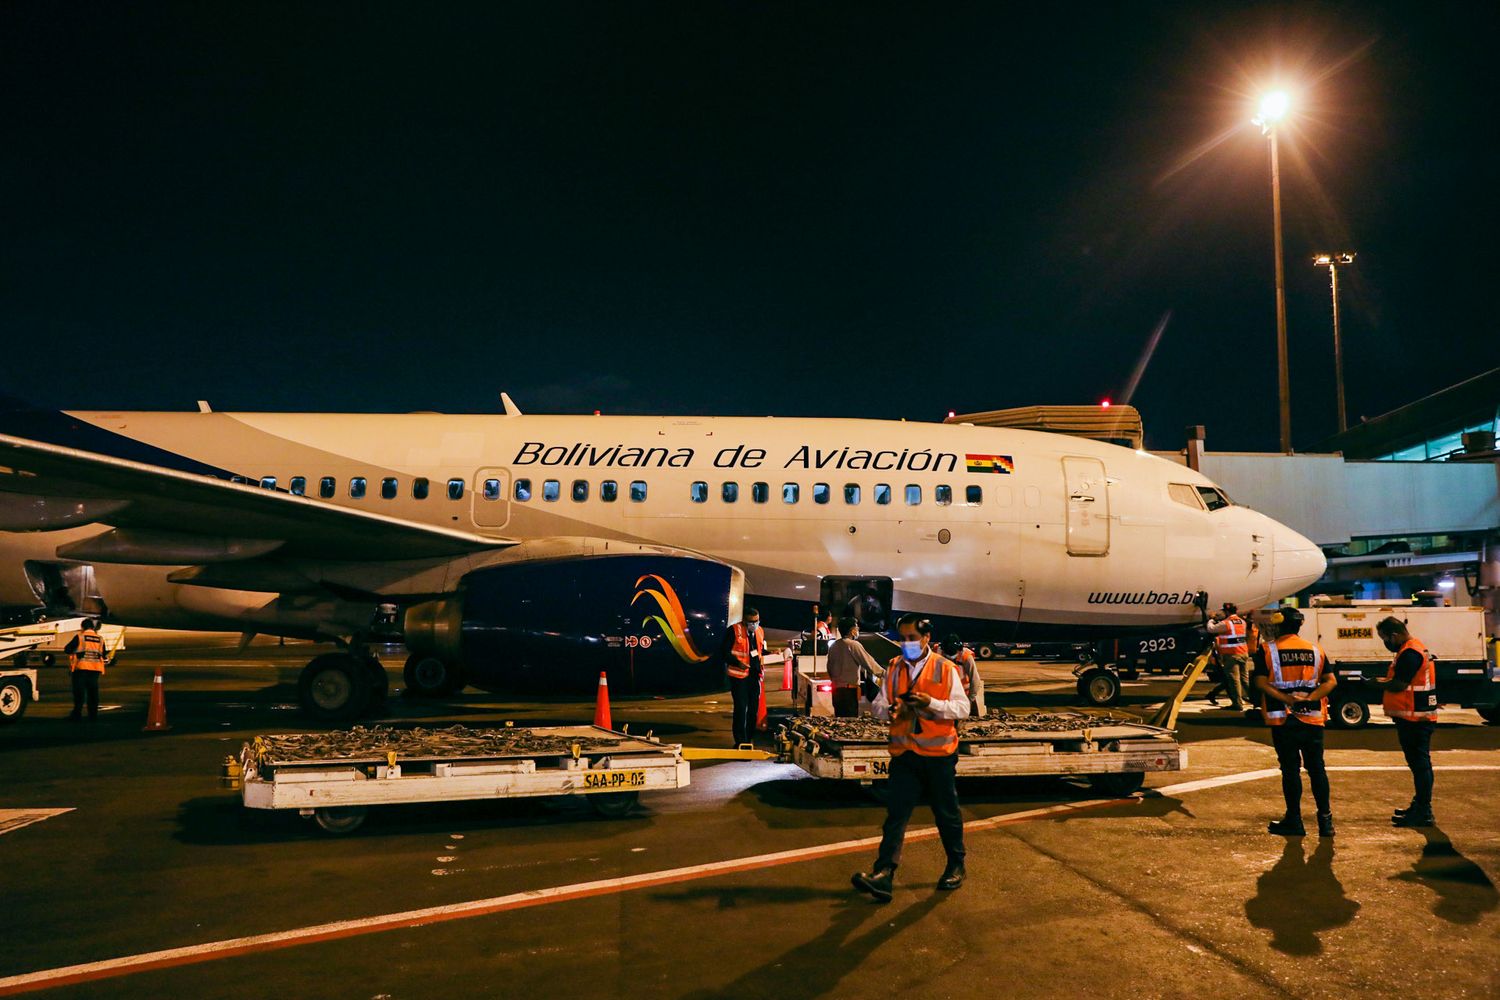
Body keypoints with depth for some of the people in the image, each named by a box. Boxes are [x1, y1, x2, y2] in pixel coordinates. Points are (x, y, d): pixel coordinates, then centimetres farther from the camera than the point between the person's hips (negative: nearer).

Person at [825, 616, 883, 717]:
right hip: (849, 689, -7)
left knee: (839, 719, 11)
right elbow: (869, 662, -8)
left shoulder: (833, 646, 10)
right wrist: (883, 674, 2)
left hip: (836, 690, 7)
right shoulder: (853, 644, -10)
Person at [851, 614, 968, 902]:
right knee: (896, 813, -5)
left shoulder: (945, 668, -5)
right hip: (904, 753, 2)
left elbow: (962, 707, -9)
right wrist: (889, 709, -19)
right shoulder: (894, 668, 6)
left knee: (947, 813, 12)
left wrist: (932, 703, -24)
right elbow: (878, 704, 4)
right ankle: (883, 873, -10)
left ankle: (956, 867, 31)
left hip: (939, 753, -2)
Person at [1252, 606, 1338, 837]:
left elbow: (1260, 682, -12)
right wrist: (1309, 698, -8)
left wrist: (1287, 699, -13)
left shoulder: (1268, 649, -3)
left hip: (1282, 719, -3)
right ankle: (1325, 819, 12)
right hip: (1312, 718, 3)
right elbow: (1331, 681, 1)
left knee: (1290, 768, 2)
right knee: (1316, 767, 10)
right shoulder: (1316, 650, 8)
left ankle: (1294, 820, 8)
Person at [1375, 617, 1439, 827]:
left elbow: (1399, 685, -22)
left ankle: (1423, 813, -3)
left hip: (1414, 718, -11)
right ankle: (1420, 806, 27)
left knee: (1419, 763, -7)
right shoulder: (1413, 648, 16)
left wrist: (1378, 683, -7)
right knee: (1419, 763, 17)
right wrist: (1384, 682, 9)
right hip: (1417, 717, 11)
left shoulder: (1410, 653, -19)